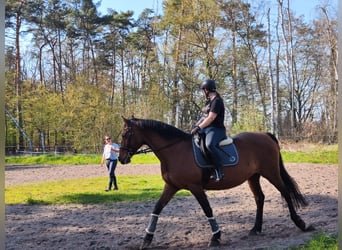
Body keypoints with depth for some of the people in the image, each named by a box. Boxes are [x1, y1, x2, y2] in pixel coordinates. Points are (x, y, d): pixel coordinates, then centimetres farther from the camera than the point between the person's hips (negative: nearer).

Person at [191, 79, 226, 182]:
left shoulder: (217, 101, -12)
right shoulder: (209, 101, 18)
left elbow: (210, 118, -20)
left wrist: (199, 127, -21)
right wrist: (196, 126, 9)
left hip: (216, 129, -11)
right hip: (206, 129, 11)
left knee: (209, 144, -39)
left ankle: (219, 171, -37)